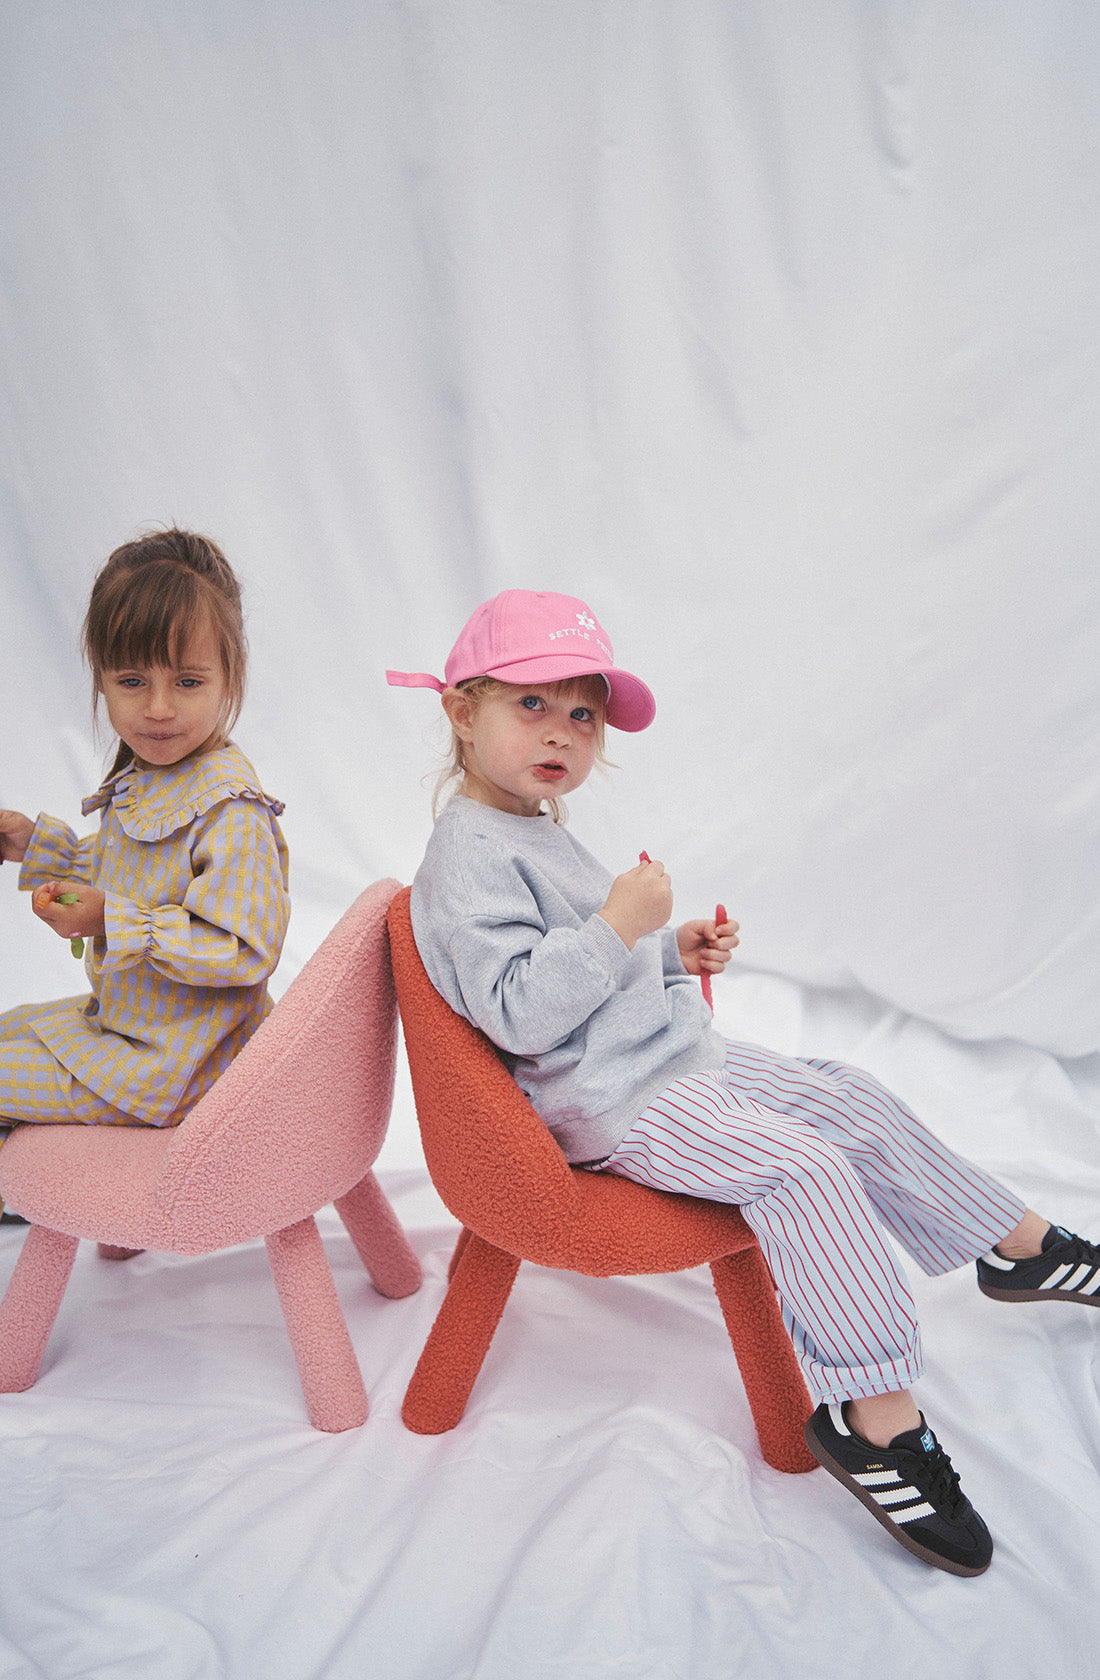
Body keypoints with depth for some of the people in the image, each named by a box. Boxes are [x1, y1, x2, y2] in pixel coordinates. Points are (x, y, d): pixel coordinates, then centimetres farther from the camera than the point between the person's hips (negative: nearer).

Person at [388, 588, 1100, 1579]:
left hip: (680, 1055, 11)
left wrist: (677, 951, 10)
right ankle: (877, 1418, -16)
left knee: (853, 1102, 9)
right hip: (617, 1106, -10)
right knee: (803, 1167, -24)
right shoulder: (467, 858, -19)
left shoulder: (537, 831, 14)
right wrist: (620, 925, -27)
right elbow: (517, 1012, -28)